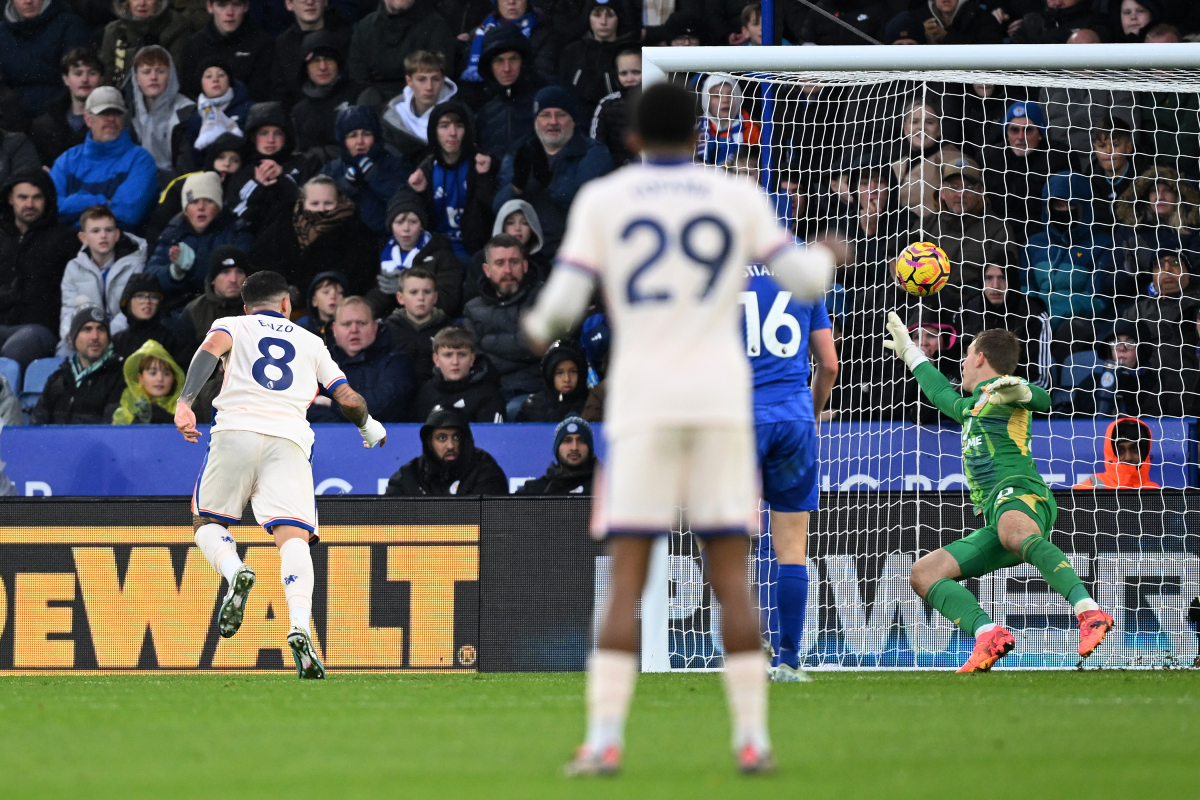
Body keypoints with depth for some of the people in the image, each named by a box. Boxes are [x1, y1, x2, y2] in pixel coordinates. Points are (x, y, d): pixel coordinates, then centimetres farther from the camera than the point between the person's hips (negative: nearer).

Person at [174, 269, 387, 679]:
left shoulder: (233, 325, 21)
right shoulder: (310, 341, 27)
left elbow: (212, 346, -3)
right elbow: (349, 399, 21)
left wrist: (185, 402, -15)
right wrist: (371, 429, 43)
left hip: (236, 431, 0)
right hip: (289, 440, 0)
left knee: (206, 522, 18)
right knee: (292, 536, -12)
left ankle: (235, 572, -17)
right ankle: (300, 629, -37)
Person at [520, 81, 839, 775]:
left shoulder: (601, 199, 4)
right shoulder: (738, 198, 6)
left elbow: (563, 302, -2)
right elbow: (805, 280, 4)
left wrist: (539, 330, 22)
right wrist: (827, 256, 28)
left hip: (642, 405, -1)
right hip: (722, 401, 1)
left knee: (627, 581, -1)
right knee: (732, 579, 5)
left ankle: (604, 741, -11)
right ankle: (753, 737, -2)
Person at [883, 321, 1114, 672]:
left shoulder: (1002, 389, 10)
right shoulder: (971, 406, 36)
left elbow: (1043, 400, -12)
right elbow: (943, 396, 59)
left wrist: (1018, 391, -34)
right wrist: (911, 353, 69)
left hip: (1020, 490, -9)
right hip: (994, 515, 9)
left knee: (1013, 531, -44)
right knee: (923, 573, -4)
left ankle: (1089, 613, -60)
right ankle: (989, 636, -28)